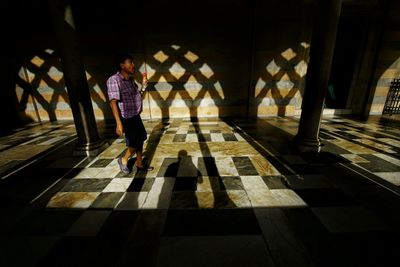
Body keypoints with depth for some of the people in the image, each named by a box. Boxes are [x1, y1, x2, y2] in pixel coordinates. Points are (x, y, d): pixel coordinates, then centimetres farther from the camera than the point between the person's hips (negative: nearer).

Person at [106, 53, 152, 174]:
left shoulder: (131, 80, 10)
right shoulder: (114, 80, -16)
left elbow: (137, 96, 20)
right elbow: (113, 102, -22)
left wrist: (144, 84, 6)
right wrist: (119, 123, -28)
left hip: (136, 117, 9)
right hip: (127, 119, -8)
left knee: (140, 140, 14)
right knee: (135, 143, -2)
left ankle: (139, 163, 31)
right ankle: (123, 160, 26)